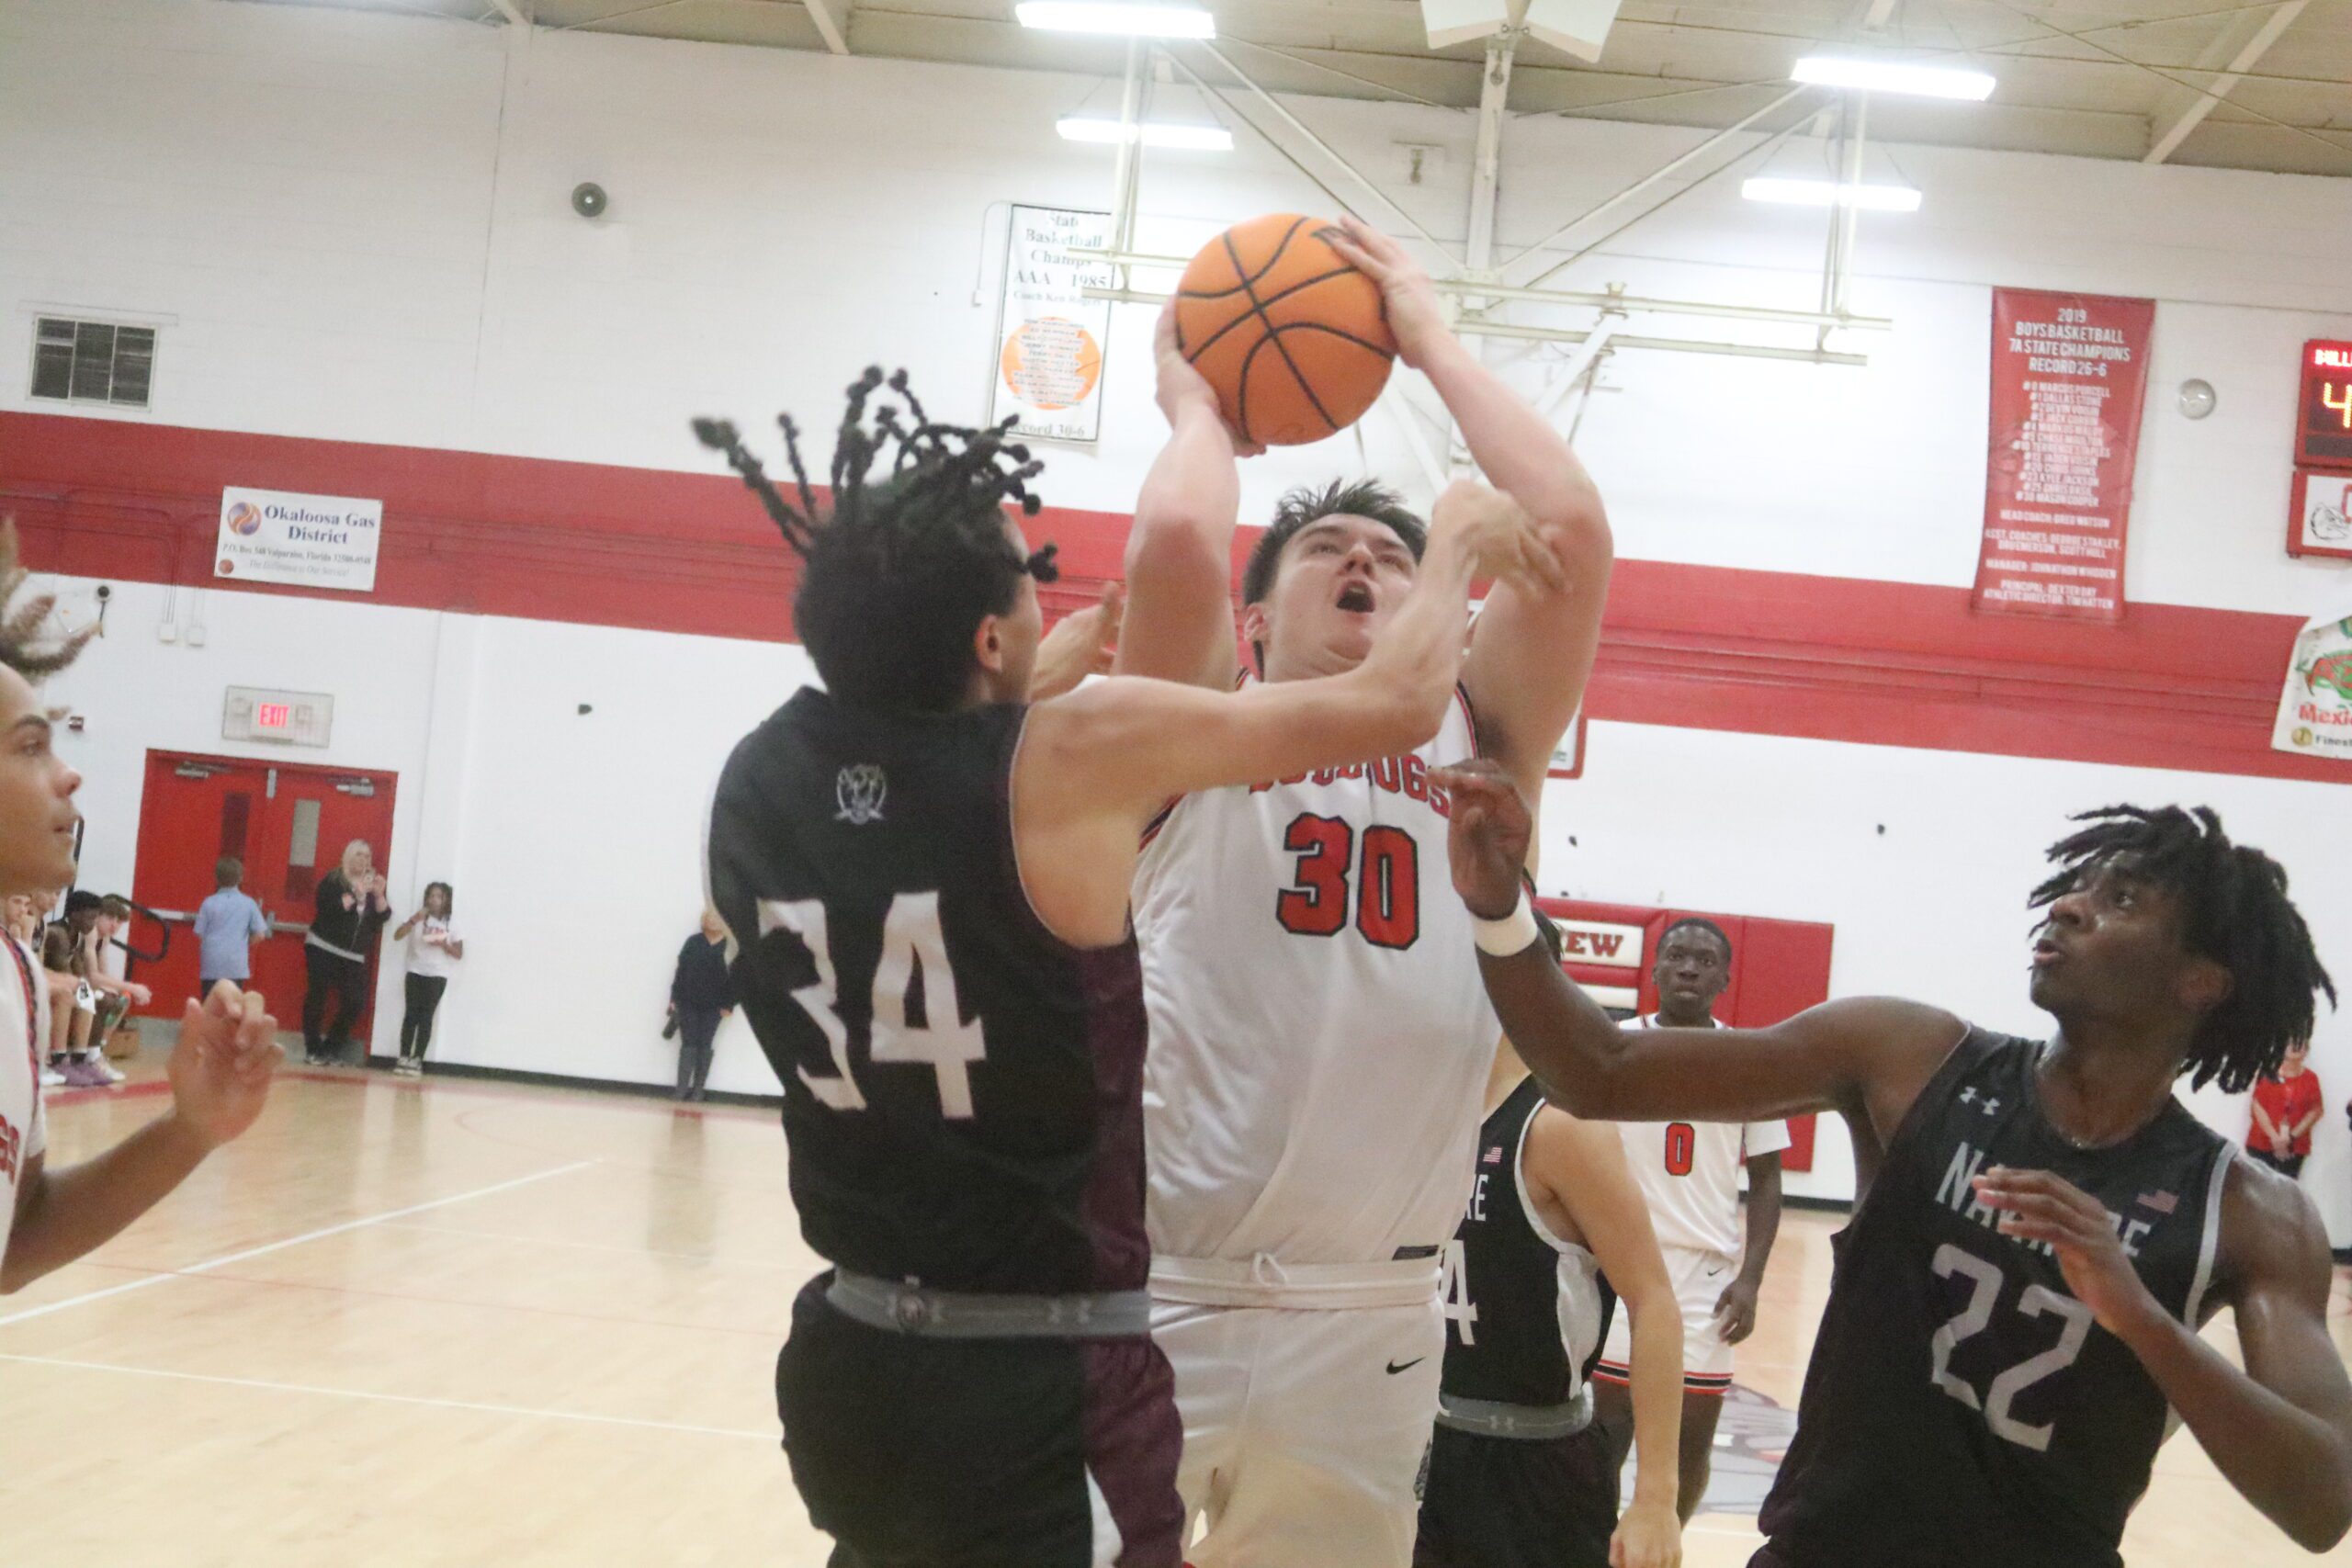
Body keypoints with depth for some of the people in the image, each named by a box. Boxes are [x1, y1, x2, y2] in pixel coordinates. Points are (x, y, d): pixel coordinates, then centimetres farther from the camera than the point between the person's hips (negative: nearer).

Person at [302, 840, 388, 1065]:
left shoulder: (373, 885, 13)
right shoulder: (333, 880, -1)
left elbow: (384, 916, 3)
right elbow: (329, 907, -17)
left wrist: (378, 894, -13)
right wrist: (356, 893, -19)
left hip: (354, 956, 4)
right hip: (324, 949, -4)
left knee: (356, 1003, -5)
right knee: (317, 997, -3)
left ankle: (331, 1048, 11)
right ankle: (312, 1049, 6)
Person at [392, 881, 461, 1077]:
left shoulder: (451, 925, 4)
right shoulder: (418, 919, 4)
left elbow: (459, 954, 3)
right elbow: (397, 936, -6)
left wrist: (444, 944, -15)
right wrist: (414, 920, -18)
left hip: (437, 976, 0)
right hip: (416, 972, 0)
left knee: (426, 1017, -3)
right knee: (411, 1014, -3)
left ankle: (417, 1060, -3)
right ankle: (404, 1058, 0)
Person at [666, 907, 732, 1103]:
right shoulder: (693, 942, 5)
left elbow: (735, 978, -5)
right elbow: (681, 970, 3)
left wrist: (728, 1005, -10)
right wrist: (674, 998, -3)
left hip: (713, 1006, -1)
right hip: (688, 1002, 1)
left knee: (704, 1046, 3)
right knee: (688, 1044, 0)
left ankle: (697, 1090, 7)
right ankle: (682, 1089, -1)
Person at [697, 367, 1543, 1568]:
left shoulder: (758, 781, 0)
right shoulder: (1077, 758, -17)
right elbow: (1399, 701, -7)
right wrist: (1459, 543, 13)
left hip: (849, 1359, 6)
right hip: (1044, 1385, -6)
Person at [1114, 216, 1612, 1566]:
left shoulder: (1469, 750, 10)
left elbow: (1573, 536, -2)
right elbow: (1175, 542, -15)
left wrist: (1435, 342, 8)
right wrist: (1197, 402, 6)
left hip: (1369, 1325, 3)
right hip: (1156, 1296, -3)